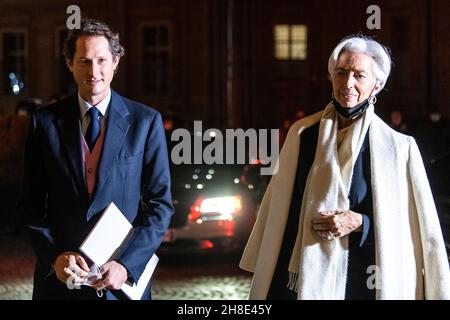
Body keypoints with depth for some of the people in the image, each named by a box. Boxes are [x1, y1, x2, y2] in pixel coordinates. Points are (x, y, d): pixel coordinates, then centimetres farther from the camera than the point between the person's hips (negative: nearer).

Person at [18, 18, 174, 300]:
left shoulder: (145, 121, -2)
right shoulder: (46, 122, 1)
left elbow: (160, 204, -2)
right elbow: (31, 204, 3)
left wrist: (126, 265, -13)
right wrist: (55, 256, -13)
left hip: (125, 278, -1)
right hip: (59, 277, 1)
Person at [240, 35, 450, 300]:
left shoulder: (399, 146, -6)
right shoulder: (303, 133, 0)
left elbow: (416, 222, -3)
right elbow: (279, 209, 7)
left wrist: (360, 223, -15)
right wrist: (268, 274, 9)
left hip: (365, 279, -2)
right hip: (307, 275, 2)